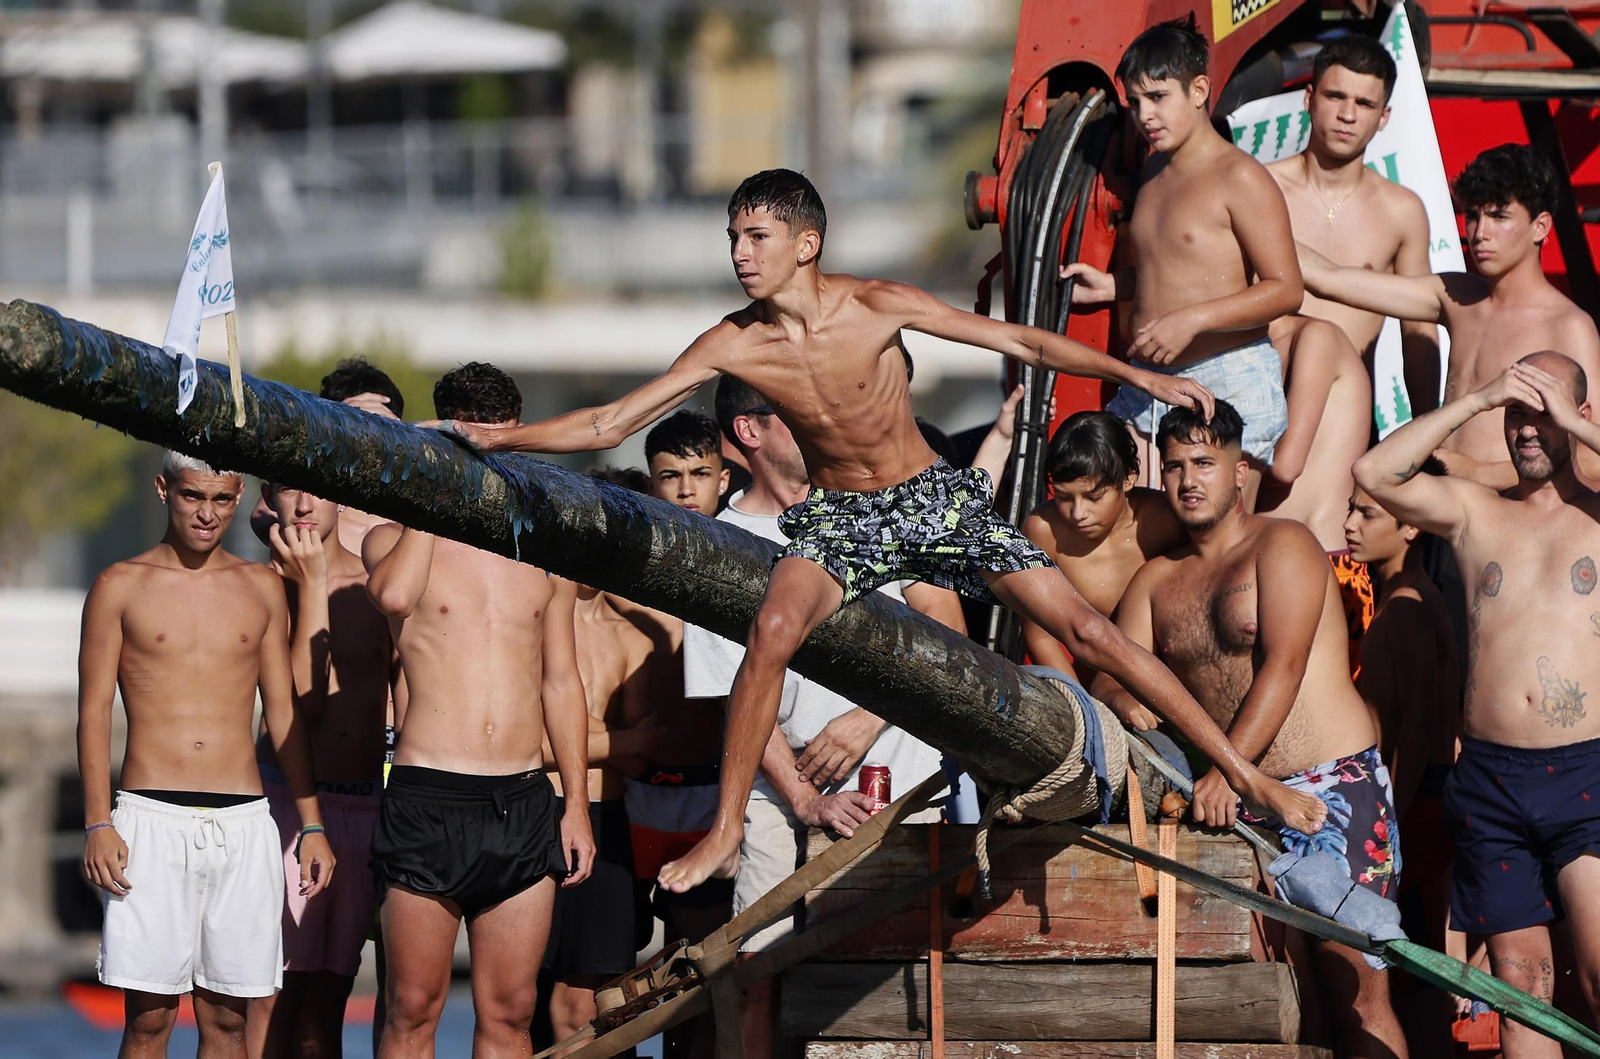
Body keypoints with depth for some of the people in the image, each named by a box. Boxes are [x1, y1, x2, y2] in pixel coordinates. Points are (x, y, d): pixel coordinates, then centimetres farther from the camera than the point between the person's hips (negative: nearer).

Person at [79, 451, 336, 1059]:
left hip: (242, 825, 3)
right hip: (152, 819, -3)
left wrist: (311, 826, 11)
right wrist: (97, 825, -8)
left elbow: (284, 712, 16)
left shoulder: (261, 588, 14)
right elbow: (94, 712, 3)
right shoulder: (121, 587, 5)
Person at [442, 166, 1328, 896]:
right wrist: (501, 439, -20)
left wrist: (1135, 375, -13)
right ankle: (724, 835, -21)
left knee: (1081, 626, -9)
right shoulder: (734, 346, -11)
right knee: (774, 627, -30)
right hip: (838, 518, 1)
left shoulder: (878, 308, -16)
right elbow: (611, 424, -9)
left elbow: (1021, 342, -10)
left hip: (934, 499, -1)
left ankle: (1243, 771, 0)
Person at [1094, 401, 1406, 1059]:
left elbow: (1284, 667, -13)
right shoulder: (1157, 581, 17)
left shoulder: (1282, 545, -1)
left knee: (1352, 980, -14)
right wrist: (1124, 702, -15)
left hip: (1333, 785, -5)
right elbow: (1110, 674, 12)